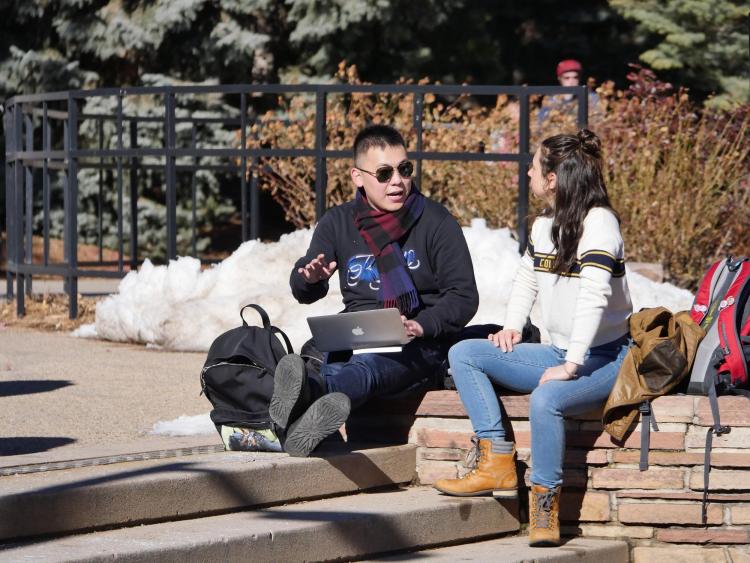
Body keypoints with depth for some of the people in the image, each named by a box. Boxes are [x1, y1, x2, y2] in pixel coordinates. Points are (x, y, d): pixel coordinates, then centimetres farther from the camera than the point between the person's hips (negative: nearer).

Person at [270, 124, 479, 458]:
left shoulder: (435, 221, 5)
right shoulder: (338, 223, 16)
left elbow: (464, 296, 1)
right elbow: (303, 291, 11)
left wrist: (421, 326, -18)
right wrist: (311, 278, -16)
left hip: (421, 343, -4)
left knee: (369, 366, -39)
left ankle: (307, 392, -74)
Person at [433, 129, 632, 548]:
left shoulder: (597, 221, -18)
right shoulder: (544, 224, 9)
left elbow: (594, 296, -27)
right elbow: (527, 277, 25)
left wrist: (571, 366, -31)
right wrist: (513, 327, 7)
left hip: (605, 358, -9)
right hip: (559, 353, 9)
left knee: (546, 398, -38)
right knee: (463, 354, -3)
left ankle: (545, 501, -21)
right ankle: (498, 463, -12)